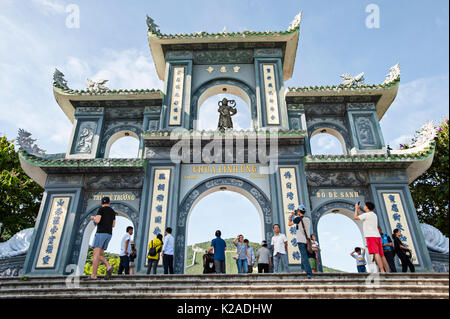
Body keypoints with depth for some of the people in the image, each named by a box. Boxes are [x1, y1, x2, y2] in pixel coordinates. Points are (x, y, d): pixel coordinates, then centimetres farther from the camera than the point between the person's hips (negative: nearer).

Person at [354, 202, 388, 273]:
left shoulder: (367, 214, -6)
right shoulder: (374, 215, 22)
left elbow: (355, 217, 0)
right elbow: (363, 217, 36)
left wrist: (356, 209, 13)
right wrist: (359, 210, 37)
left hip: (371, 236, -9)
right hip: (377, 236, 9)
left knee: (376, 253, -15)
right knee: (381, 255, 7)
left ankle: (382, 271, -23)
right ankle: (387, 271, 5)